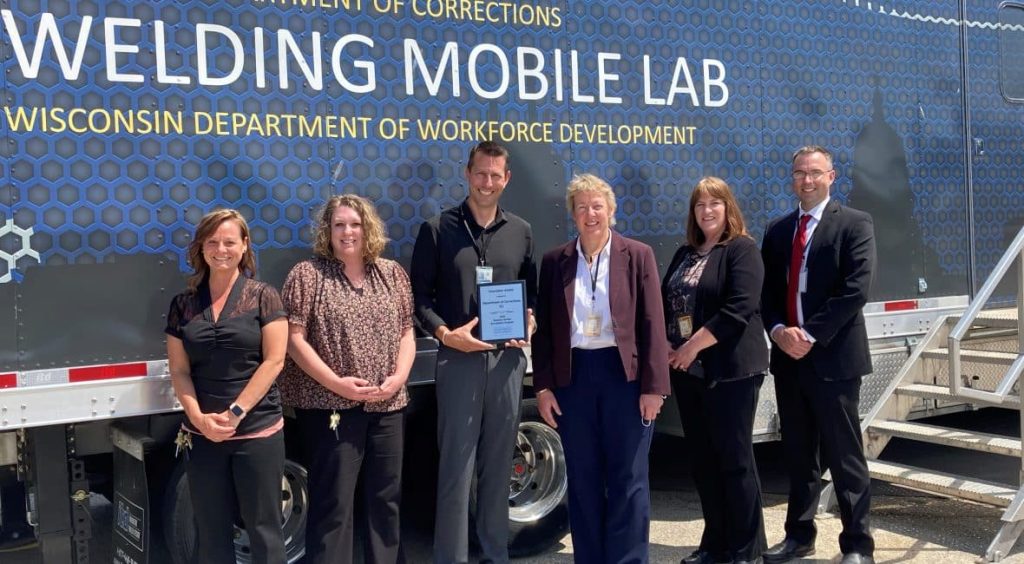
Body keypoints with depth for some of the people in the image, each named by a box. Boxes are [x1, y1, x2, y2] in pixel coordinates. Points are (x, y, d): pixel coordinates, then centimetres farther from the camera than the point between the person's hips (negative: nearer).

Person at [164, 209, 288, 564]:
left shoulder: (263, 297, -2)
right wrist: (198, 417, -11)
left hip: (258, 432, -3)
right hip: (201, 436, 3)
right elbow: (179, 370, 4)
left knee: (263, 529, 4)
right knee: (211, 532, 12)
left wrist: (236, 412, -15)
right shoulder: (183, 304, 7)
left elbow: (273, 361, -8)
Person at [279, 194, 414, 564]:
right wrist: (336, 383, -16)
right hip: (331, 405, -4)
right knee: (333, 502, 0)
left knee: (387, 496, 13)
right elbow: (294, 338, -8)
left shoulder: (392, 273, 10)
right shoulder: (308, 274, -3)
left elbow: (406, 330, 11)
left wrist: (400, 375, -6)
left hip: (388, 405, 5)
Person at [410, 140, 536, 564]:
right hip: (459, 359, -3)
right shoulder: (438, 229, 0)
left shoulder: (520, 232, 12)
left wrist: (528, 323, -2)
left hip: (507, 359, 4)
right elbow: (419, 296, -1)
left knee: (498, 464, 11)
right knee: (456, 466, -2)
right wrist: (445, 333, -15)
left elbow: (532, 292, 18)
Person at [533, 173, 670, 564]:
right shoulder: (554, 261, 6)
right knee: (582, 480, 10)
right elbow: (544, 329, 7)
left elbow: (652, 324, -3)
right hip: (573, 375, 2)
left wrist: (653, 386, -9)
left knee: (628, 479, 3)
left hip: (624, 374, -2)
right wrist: (543, 386, 0)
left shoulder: (638, 255, 0)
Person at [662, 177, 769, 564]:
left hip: (729, 369, -7)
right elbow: (665, 301, 15)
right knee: (702, 458, 11)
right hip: (688, 370, 7)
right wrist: (666, 344, -2)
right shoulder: (685, 254, 16)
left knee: (735, 457, -2)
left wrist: (694, 345, -17)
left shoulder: (742, 250, -6)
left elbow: (739, 307, -17)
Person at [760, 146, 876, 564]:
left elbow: (855, 290, -13)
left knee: (844, 456, 0)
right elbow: (766, 292, 11)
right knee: (797, 454, 14)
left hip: (833, 357, -5)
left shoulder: (854, 224, -3)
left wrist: (810, 334, -16)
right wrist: (779, 331, -8)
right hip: (788, 356, 5)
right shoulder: (777, 230, 14)